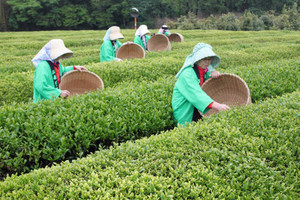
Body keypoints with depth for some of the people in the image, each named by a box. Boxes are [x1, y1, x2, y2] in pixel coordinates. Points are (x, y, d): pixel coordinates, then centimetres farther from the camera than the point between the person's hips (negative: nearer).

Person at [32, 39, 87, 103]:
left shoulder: (57, 64, 9)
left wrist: (74, 68, 20)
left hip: (55, 100, 9)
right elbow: (40, 86, -29)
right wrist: (60, 92, -28)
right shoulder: (43, 66, -19)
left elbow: (62, 71, 34)